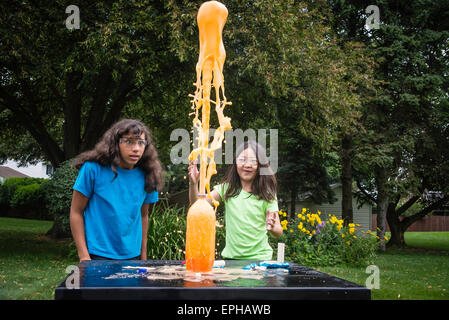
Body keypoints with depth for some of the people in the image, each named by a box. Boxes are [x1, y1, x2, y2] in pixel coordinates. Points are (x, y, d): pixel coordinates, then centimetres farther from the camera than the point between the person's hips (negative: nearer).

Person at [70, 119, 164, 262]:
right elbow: (76, 212, -6)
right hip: (97, 255, -3)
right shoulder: (93, 168, -10)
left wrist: (143, 256, 13)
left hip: (132, 256, 4)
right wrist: (84, 257, -10)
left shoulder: (146, 176, 1)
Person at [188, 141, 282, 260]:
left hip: (259, 258, -2)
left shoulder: (266, 194, -2)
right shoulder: (226, 188, 3)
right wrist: (193, 184, -24)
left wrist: (272, 227, -27)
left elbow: (279, 231, -5)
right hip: (231, 255, 2)